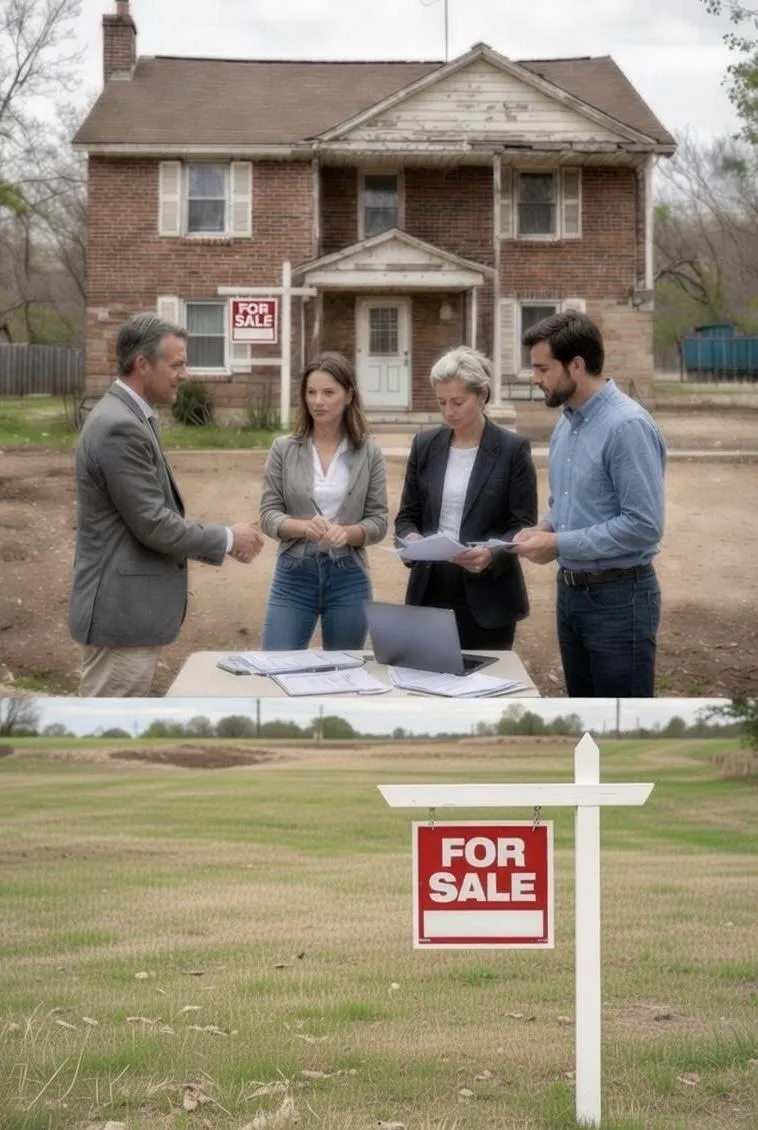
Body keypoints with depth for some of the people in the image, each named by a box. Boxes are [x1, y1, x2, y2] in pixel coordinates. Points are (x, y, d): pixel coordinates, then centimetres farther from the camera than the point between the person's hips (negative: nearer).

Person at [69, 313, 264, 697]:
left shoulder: (128, 417, 13)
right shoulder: (119, 427, -20)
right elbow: (152, 524, -21)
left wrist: (220, 543, 9)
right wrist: (227, 539, -8)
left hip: (130, 607, 11)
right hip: (121, 610, -11)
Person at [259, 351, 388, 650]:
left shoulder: (368, 453, -1)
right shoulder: (283, 449, 0)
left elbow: (379, 521, 1)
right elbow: (268, 514, -1)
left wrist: (347, 533, -20)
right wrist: (304, 526, -21)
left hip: (348, 578, 0)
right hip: (294, 575, 0)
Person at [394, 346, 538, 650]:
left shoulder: (513, 449, -4)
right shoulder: (425, 445, 8)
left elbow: (524, 527, -5)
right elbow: (407, 516, 12)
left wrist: (491, 554, -24)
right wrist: (411, 540, -11)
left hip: (487, 597, -3)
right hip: (429, 593, 3)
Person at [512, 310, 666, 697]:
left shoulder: (628, 426, -18)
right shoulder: (566, 424, 9)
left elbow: (643, 525, -23)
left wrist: (559, 545, -20)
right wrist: (543, 530, -1)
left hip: (618, 595, -9)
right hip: (571, 590, 9)